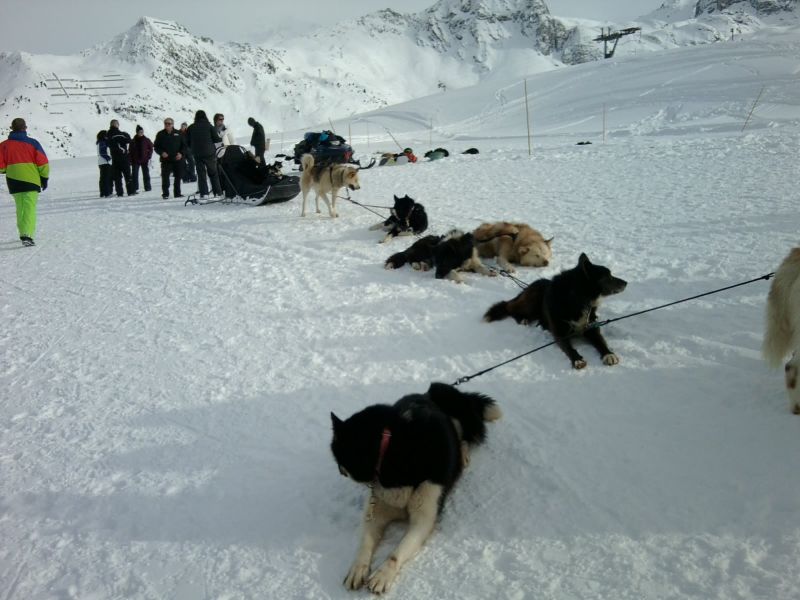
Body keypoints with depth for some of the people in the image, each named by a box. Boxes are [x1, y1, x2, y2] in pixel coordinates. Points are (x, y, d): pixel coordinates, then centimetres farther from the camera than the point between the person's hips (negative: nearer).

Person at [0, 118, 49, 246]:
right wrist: (45, 178, 8)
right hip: (31, 180, -3)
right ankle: (27, 235, -23)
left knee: (20, 207, 19)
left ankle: (23, 233, 25)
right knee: (30, 208, -8)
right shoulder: (32, 143, -3)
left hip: (13, 181, 3)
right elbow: (43, 163, -4)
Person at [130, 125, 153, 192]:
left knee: (146, 174, 4)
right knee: (134, 174, -2)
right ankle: (134, 188, 2)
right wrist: (131, 160, -1)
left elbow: (151, 148, 5)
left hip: (145, 160, 0)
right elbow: (131, 151, 5)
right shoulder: (133, 141, 3)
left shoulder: (146, 140, 2)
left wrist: (149, 157, -4)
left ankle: (147, 187, 11)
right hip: (135, 161, 0)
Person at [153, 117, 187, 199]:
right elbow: (156, 147, 8)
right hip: (166, 160, -1)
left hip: (178, 159, 1)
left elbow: (184, 145, 10)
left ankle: (177, 193, 18)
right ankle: (165, 193, -3)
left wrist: (181, 153, -6)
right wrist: (161, 153, -11)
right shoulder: (160, 134, 6)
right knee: (165, 177, -9)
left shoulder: (178, 133, 6)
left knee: (178, 177, 7)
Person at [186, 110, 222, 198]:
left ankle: (203, 193, -2)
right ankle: (218, 192, 5)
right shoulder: (209, 126, -3)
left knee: (201, 173, 5)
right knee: (213, 173, 7)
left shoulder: (190, 128, 3)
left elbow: (187, 142, 7)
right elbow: (217, 139, -5)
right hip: (209, 153, -1)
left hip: (197, 154, 1)